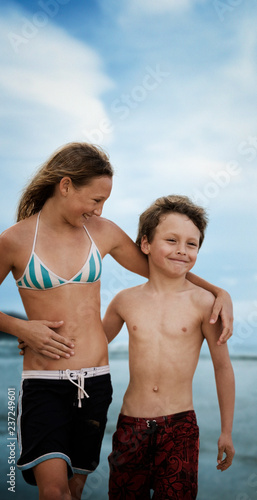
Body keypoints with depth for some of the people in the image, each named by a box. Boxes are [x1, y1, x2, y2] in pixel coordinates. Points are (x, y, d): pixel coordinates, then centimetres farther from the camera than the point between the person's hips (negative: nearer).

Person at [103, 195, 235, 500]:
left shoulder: (203, 302, -7)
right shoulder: (126, 301, 1)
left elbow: (222, 366, 2)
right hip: (130, 424, 3)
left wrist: (226, 432, 6)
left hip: (180, 425, -2)